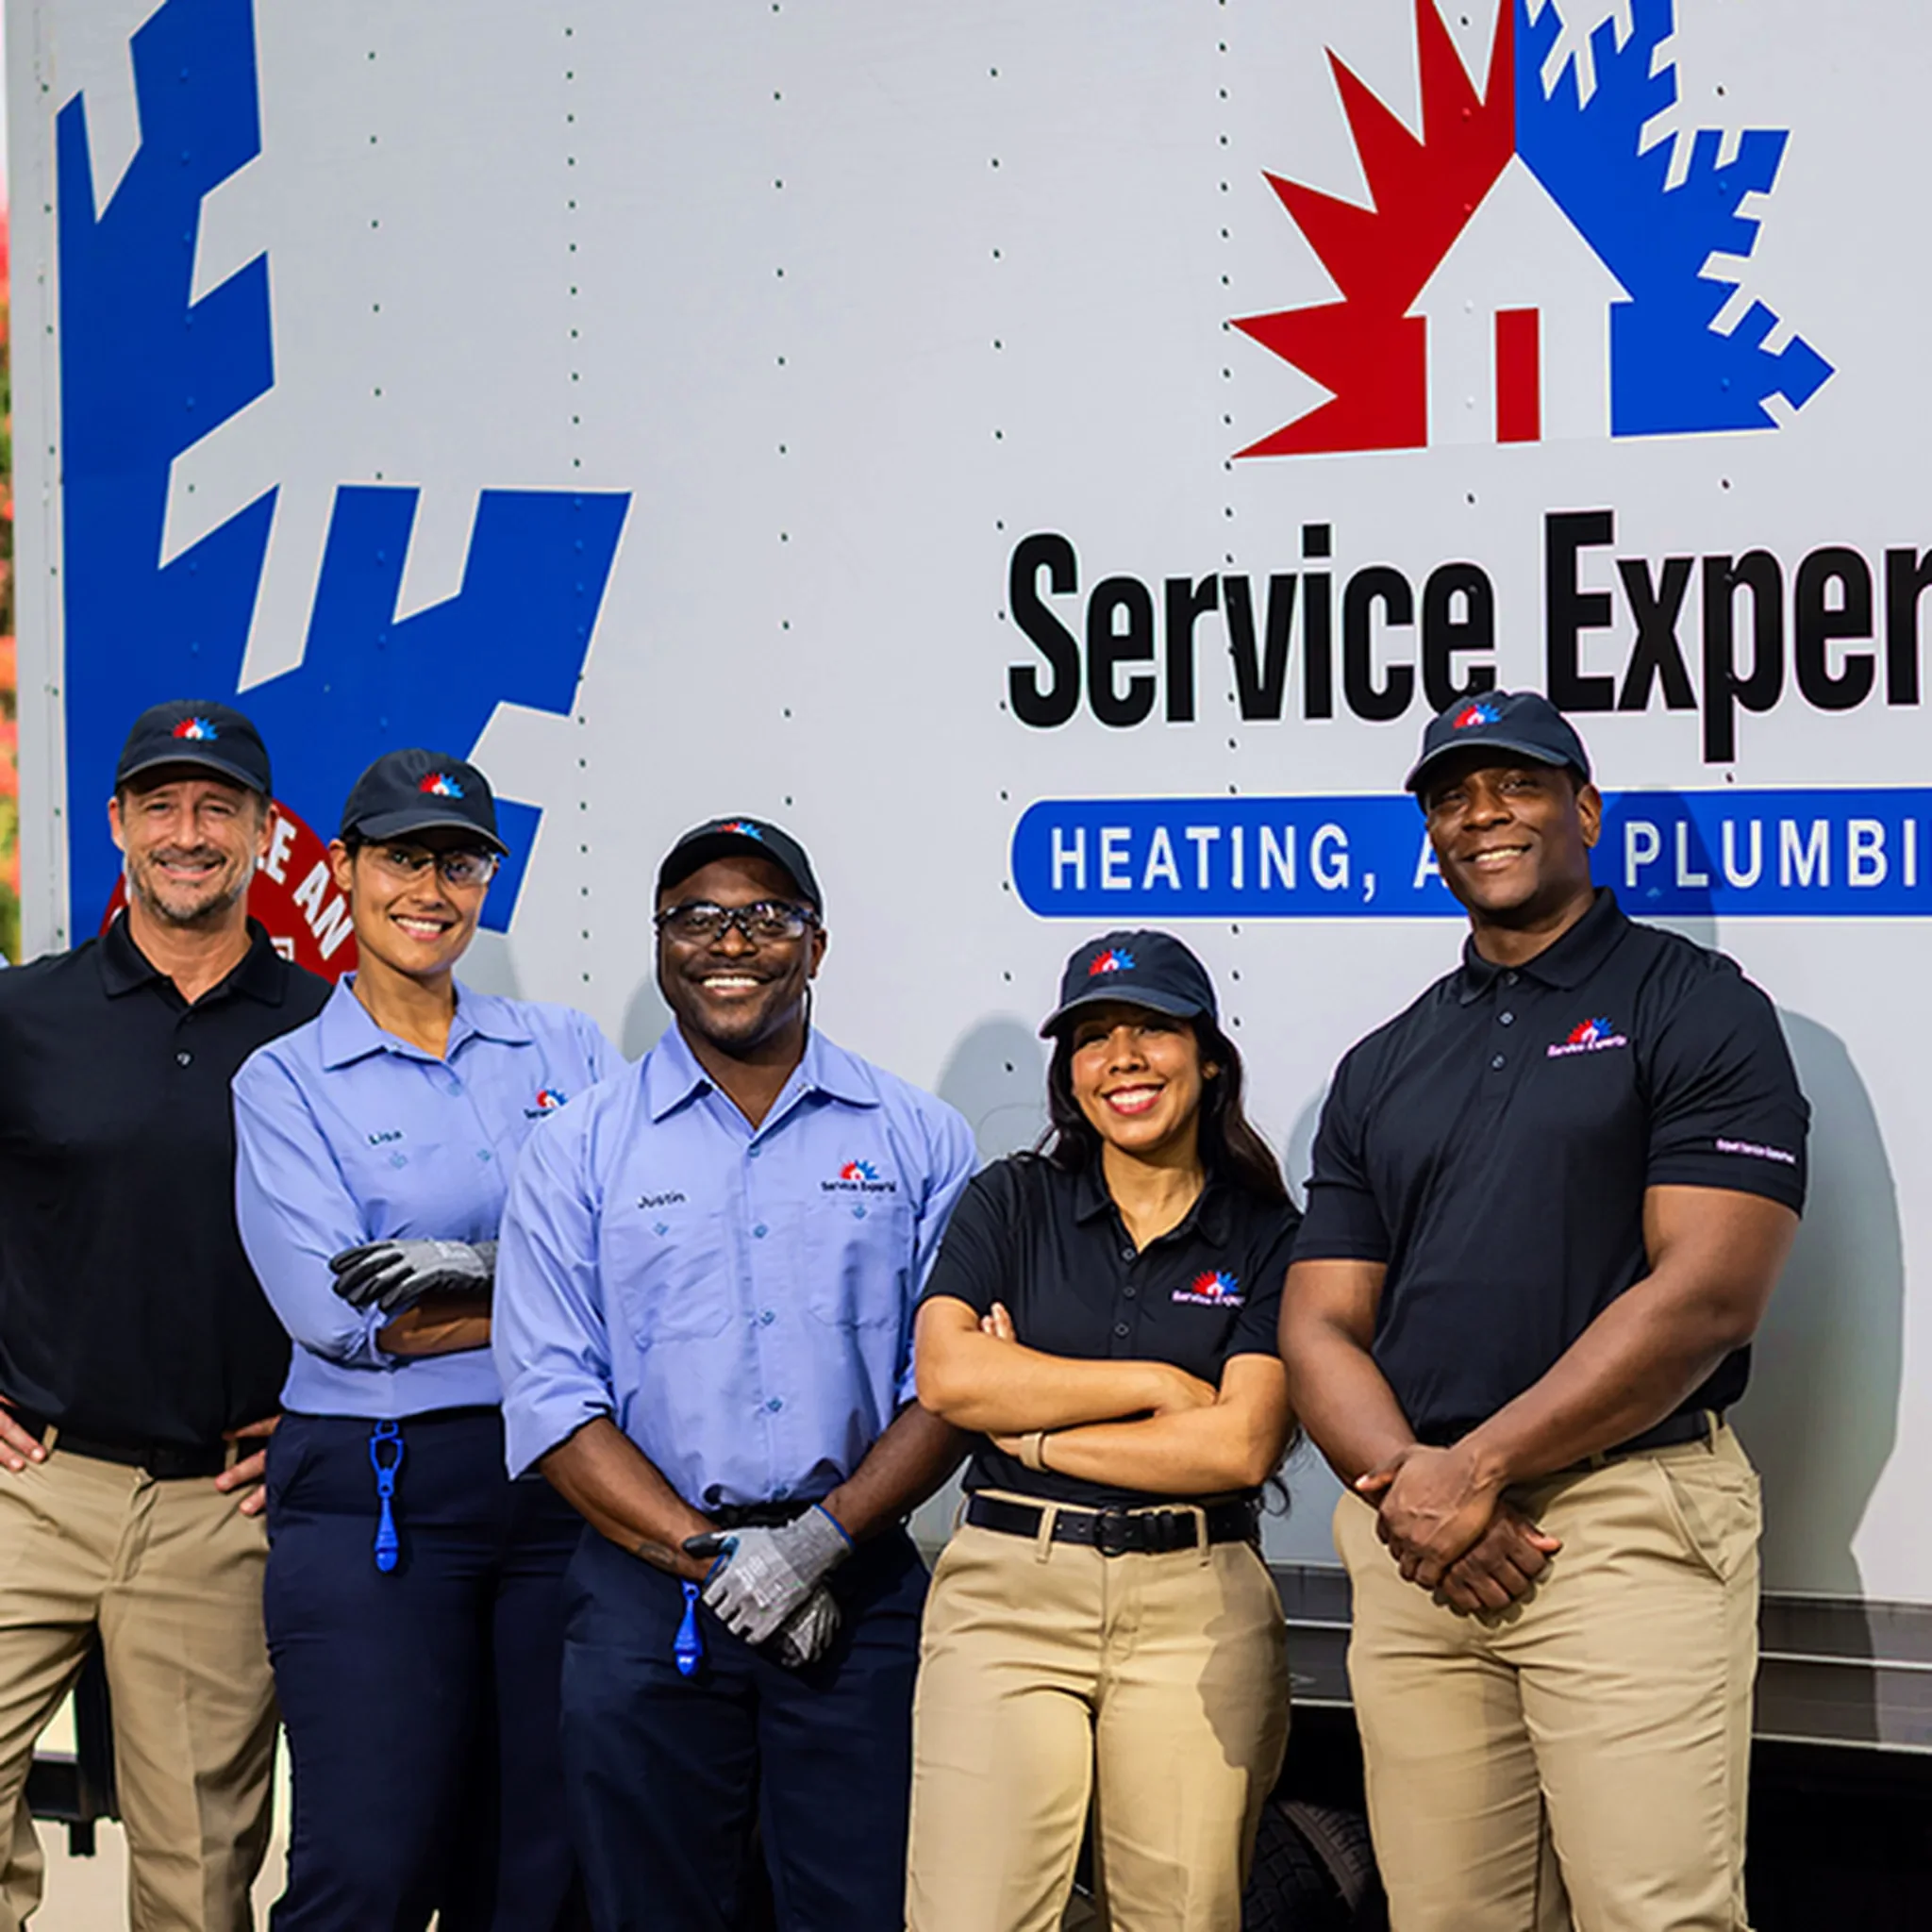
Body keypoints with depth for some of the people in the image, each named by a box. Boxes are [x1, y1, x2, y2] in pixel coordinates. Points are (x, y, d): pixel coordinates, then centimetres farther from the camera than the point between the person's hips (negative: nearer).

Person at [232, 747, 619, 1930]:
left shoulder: (563, 1049, 13)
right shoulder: (285, 1080, 4)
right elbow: (338, 1313, -9)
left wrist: (487, 1267, -16)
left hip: (564, 1484, 3)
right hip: (374, 1502, -3)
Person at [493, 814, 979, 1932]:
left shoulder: (920, 1142, 7)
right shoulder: (582, 1151, 5)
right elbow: (552, 1400, -1)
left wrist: (820, 1540, -12)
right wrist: (711, 1556, -10)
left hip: (859, 1593, 0)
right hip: (647, 1600, 0)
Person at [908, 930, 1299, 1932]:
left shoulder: (1266, 1238, 6)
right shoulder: (1013, 1202, 9)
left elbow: (1241, 1445, -7)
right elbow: (947, 1376, -6)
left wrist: (1032, 1430, -5)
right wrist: (1157, 1382, -6)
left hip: (1198, 1605, 0)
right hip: (1006, 1592, 0)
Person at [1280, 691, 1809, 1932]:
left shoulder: (1699, 1009, 2)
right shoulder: (1384, 1067, 19)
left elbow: (1708, 1294, -9)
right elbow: (1320, 1325, 13)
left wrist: (1475, 1469, -12)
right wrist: (1407, 1483, -8)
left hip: (1632, 1522, -5)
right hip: (1412, 1545, 5)